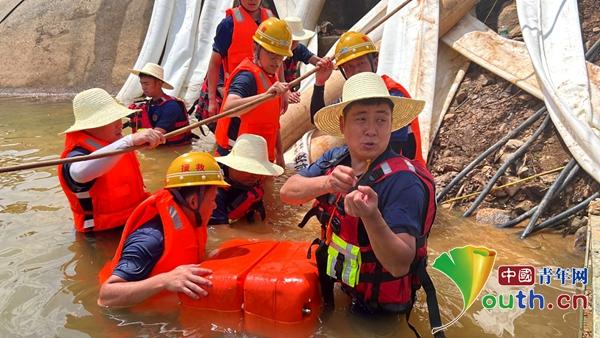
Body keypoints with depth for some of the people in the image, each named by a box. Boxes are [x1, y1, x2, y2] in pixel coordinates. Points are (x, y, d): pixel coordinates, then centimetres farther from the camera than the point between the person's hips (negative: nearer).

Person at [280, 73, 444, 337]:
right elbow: (288, 192, -14)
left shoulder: (403, 182, -26)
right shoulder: (336, 159, -7)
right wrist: (327, 183, -33)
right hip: (335, 284, 6)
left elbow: (400, 265, -29)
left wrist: (371, 217, -46)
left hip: (374, 306, -5)